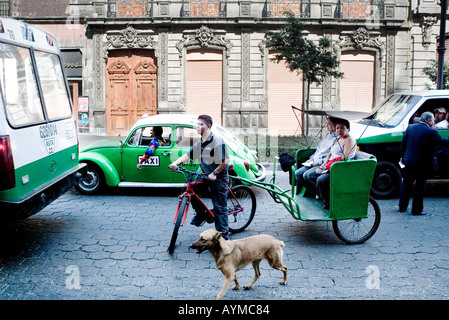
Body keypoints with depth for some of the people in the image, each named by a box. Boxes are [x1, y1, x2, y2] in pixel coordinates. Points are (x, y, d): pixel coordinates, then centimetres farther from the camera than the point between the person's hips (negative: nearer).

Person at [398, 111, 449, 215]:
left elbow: (403, 143, 8)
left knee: (406, 184, 18)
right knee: (420, 187, 5)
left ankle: (402, 206, 27)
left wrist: (402, 156, 21)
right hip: (423, 165, -6)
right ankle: (417, 210, 12)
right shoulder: (432, 132, -17)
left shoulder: (410, 128, 1)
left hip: (409, 161, 6)